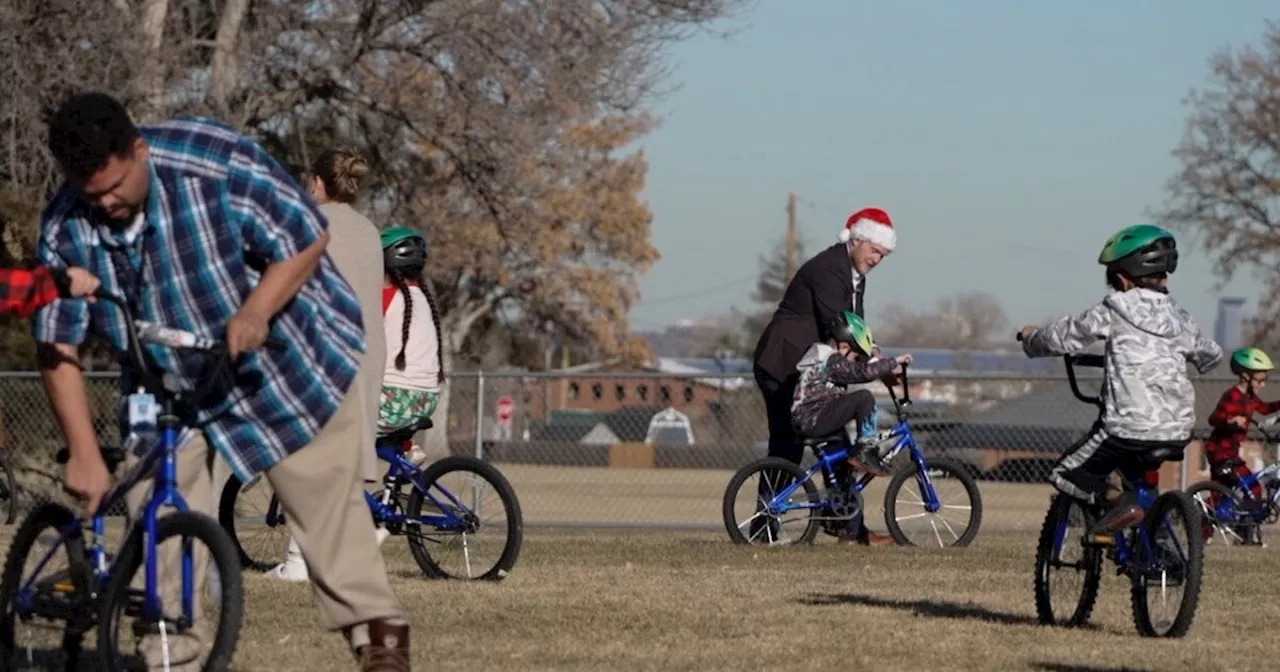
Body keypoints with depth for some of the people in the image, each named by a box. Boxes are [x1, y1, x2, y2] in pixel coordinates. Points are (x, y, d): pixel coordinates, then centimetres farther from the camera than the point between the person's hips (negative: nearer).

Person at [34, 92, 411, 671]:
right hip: (165, 386, 3)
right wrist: (84, 454, -18)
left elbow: (307, 239, -18)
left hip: (283, 360, -3)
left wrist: (256, 311, -33)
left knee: (323, 494, -5)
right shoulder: (65, 230, -18)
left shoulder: (220, 166, -28)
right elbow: (58, 346, -13)